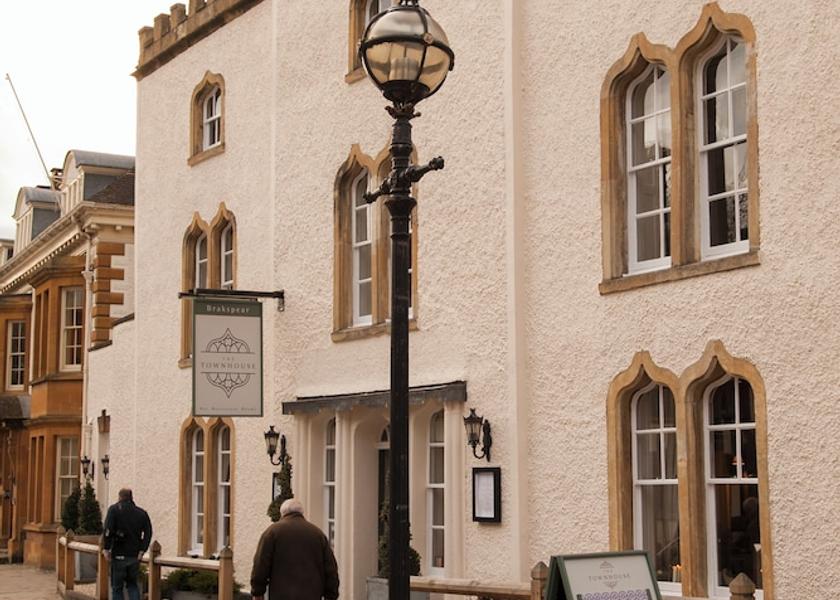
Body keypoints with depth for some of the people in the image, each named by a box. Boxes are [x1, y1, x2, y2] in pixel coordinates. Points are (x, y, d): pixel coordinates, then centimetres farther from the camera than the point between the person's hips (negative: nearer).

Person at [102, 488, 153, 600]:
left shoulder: (114, 509, -3)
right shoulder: (142, 513, 8)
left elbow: (108, 530, -14)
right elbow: (148, 533, 2)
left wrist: (106, 548, -8)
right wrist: (142, 550, 3)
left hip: (119, 555, -4)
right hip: (135, 556, 4)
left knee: (117, 587, 6)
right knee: (132, 584, 17)